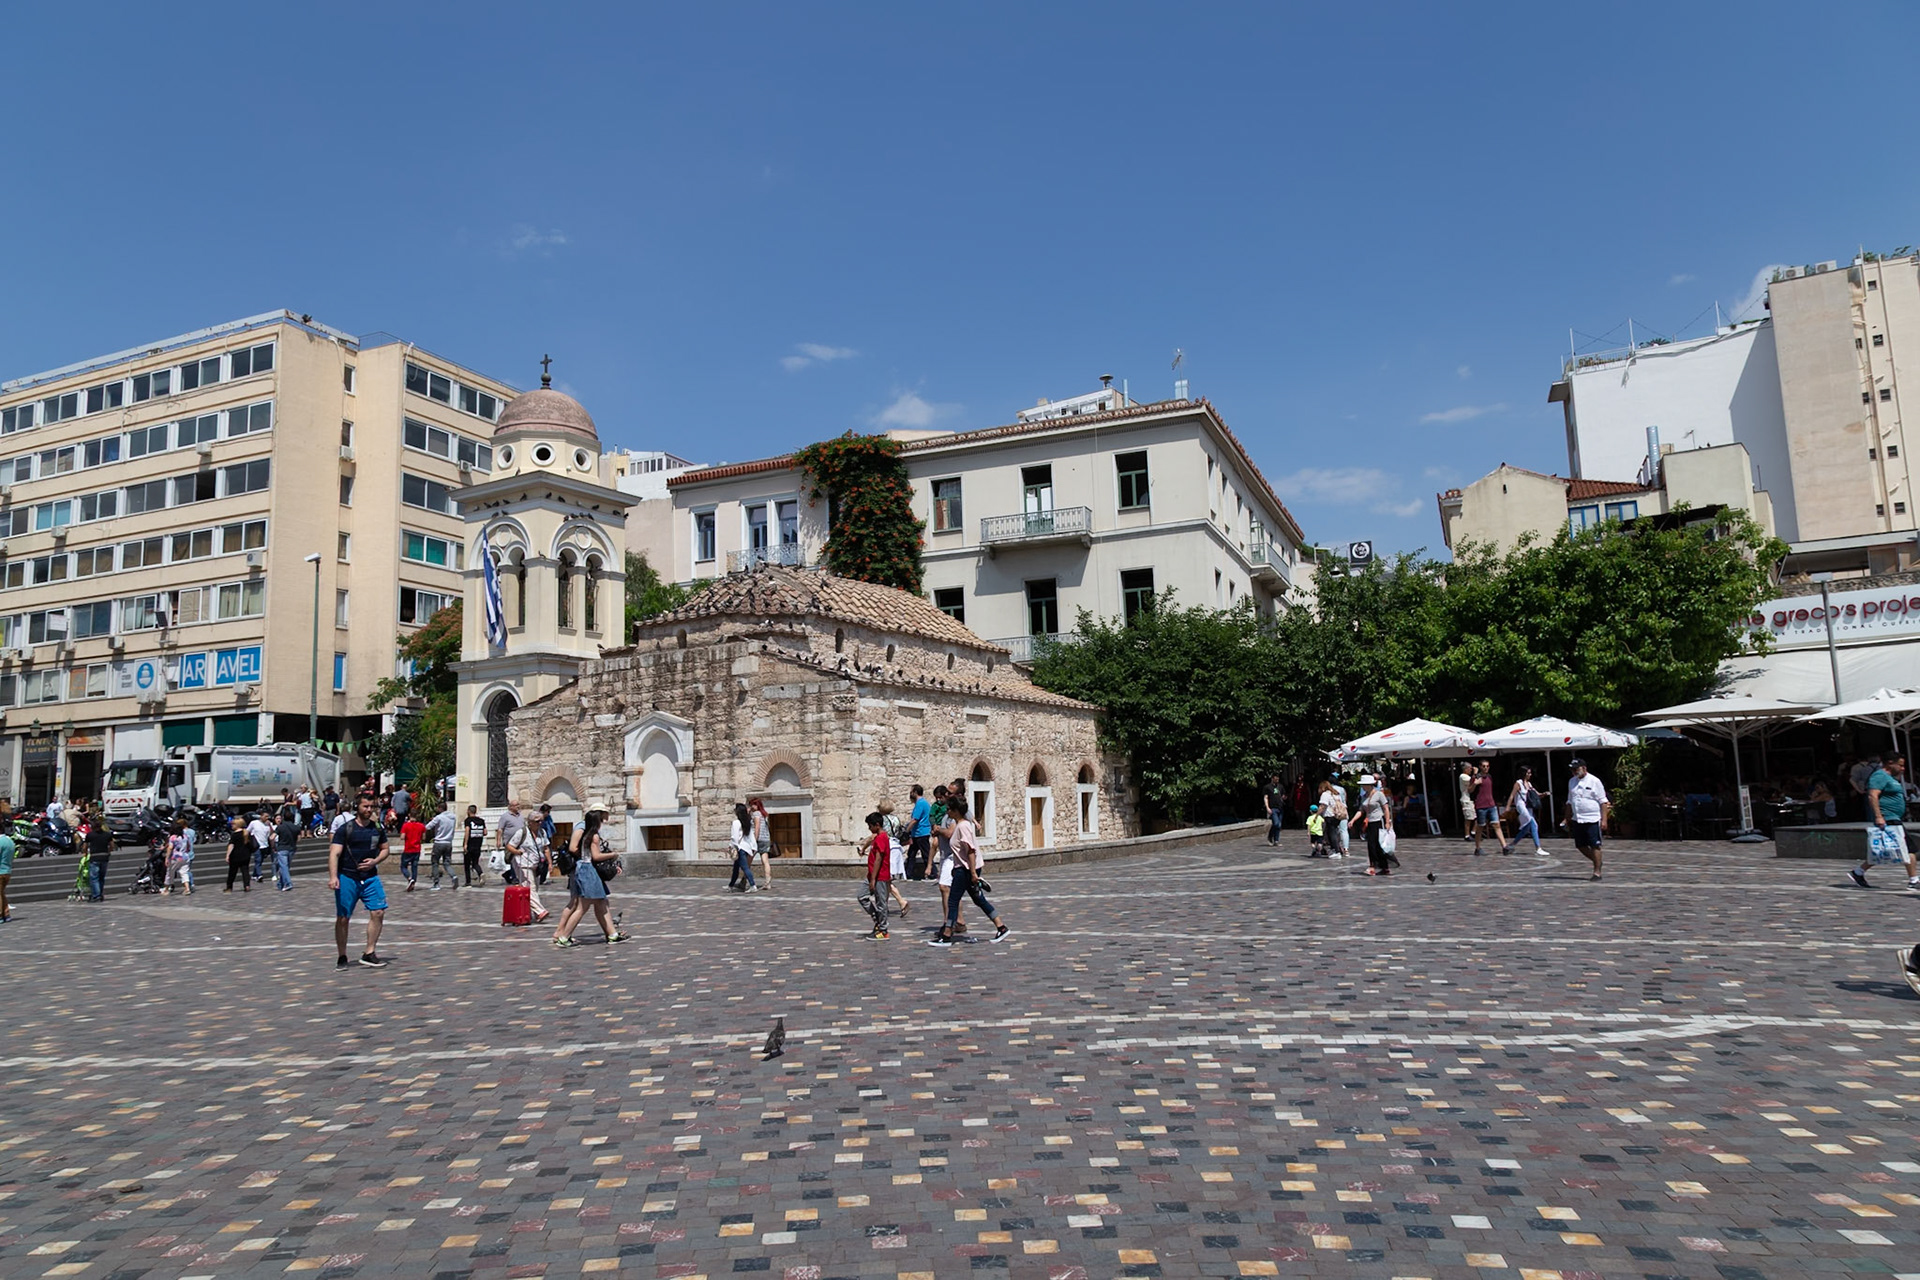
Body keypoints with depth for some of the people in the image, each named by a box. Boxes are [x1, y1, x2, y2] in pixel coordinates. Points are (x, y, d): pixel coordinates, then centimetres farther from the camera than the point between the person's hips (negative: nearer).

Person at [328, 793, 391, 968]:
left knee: (378, 913, -7)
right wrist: (333, 877, -23)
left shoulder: (378, 828, 7)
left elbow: (384, 849, 18)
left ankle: (369, 954, 2)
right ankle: (342, 957, 17)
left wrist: (375, 861, -3)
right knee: (343, 918, 2)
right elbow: (334, 853, -11)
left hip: (370, 877, 4)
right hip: (347, 877, -3)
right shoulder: (346, 829, -6)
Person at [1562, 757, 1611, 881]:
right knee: (1580, 845, 8)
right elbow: (1570, 801, 20)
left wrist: (1604, 819, -12)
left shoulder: (1594, 781, -7)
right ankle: (1597, 862, 29)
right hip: (1577, 820, 6)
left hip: (1592, 820, -6)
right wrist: (1567, 818, 17)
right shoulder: (1571, 782, 11)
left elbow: (1603, 801, -6)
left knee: (1595, 846, -2)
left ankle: (1597, 872, 5)